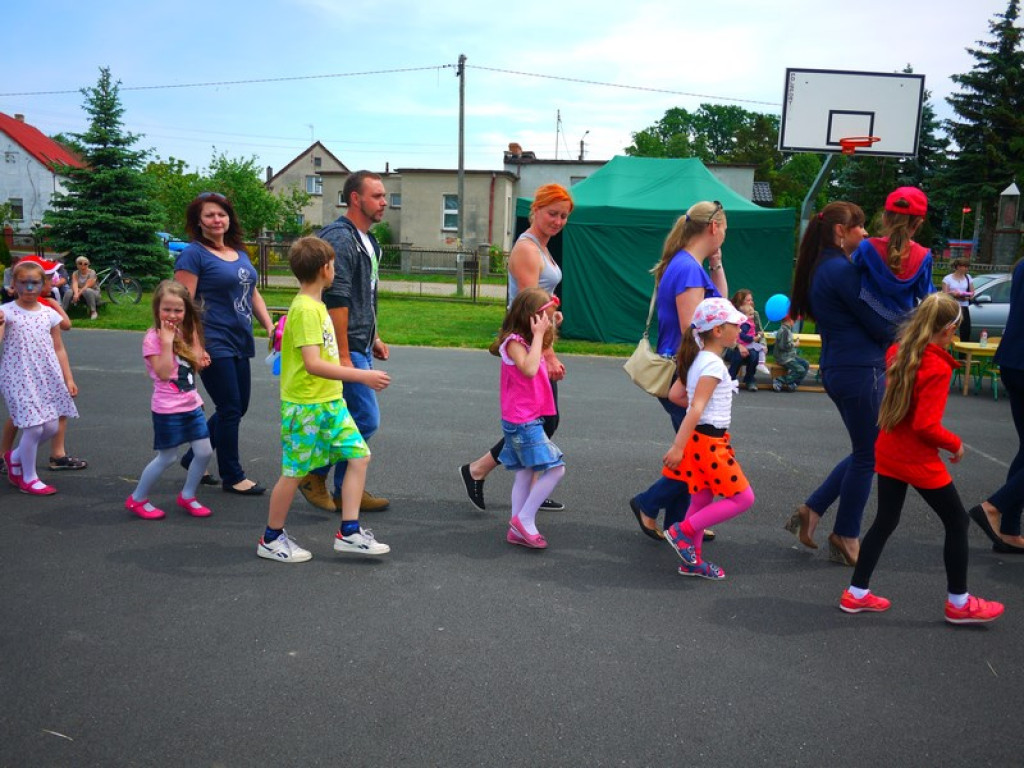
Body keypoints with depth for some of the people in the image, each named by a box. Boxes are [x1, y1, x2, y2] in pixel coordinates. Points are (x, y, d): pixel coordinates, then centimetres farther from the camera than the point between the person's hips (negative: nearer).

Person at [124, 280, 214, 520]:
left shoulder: (185, 333, 9)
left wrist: (193, 333, 0)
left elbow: (197, 365, 6)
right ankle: (137, 499, 21)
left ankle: (187, 496, 23)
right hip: (167, 408, -7)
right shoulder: (153, 338, -13)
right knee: (167, 458, 2)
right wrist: (167, 342, -25)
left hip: (192, 404, 7)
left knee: (204, 452, 4)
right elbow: (163, 373, -21)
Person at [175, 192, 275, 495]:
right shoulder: (194, 254, -8)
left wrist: (270, 327, 8)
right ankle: (232, 477, 14)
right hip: (214, 345, -8)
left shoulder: (240, 252, 14)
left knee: (237, 409, 13)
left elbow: (253, 294, 20)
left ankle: (193, 458, 31)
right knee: (230, 410, -2)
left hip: (240, 343, 8)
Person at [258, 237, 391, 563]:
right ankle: (271, 539, 20)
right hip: (304, 404, -9)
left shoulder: (315, 305, 11)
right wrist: (362, 376, -29)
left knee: (359, 455, 4)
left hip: (330, 402, 9)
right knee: (294, 471, 3)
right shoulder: (305, 309, -19)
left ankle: (349, 532, 8)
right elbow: (312, 364, -28)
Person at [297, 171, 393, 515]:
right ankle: (314, 474, 8)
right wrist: (343, 356, -23)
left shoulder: (367, 240, 16)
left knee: (357, 419, 12)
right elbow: (336, 302, -22)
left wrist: (374, 338, 21)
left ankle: (346, 492, 21)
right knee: (366, 419, -8)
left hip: (360, 346, 10)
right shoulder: (340, 238, -16)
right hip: (346, 347, -10)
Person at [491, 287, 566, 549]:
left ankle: (518, 529, 18)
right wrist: (538, 335, -23)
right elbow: (529, 369, -30)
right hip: (522, 421, -10)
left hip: (529, 420, 10)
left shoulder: (529, 341, 14)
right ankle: (524, 519, -4)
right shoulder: (513, 342, -16)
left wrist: (550, 330, 17)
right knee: (555, 468, -12)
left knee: (526, 473, 12)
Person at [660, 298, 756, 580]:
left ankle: (692, 561, 22)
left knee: (703, 499, 15)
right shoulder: (714, 364, -18)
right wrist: (677, 446, -27)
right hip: (709, 440, -10)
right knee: (743, 498, -2)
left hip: (700, 439, 10)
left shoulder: (698, 359, 10)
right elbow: (696, 408, -24)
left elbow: (674, 394, 14)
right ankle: (683, 530, -2)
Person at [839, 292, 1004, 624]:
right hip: (919, 460, -7)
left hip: (887, 451, 7)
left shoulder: (898, 351, -2)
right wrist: (955, 444, -9)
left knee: (885, 521, 16)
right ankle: (959, 603, 21)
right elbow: (926, 426, -24)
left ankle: (856, 593, 20)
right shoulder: (938, 368, -22)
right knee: (957, 522, 10)